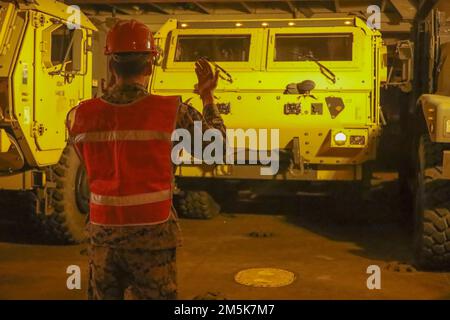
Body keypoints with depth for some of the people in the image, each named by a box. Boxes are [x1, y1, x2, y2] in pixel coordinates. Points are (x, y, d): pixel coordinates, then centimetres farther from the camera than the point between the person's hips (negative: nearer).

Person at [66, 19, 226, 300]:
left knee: (104, 295, 20)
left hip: (103, 234, 3)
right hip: (152, 236, -3)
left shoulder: (80, 116, -3)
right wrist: (208, 97, 17)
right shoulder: (172, 111, -12)